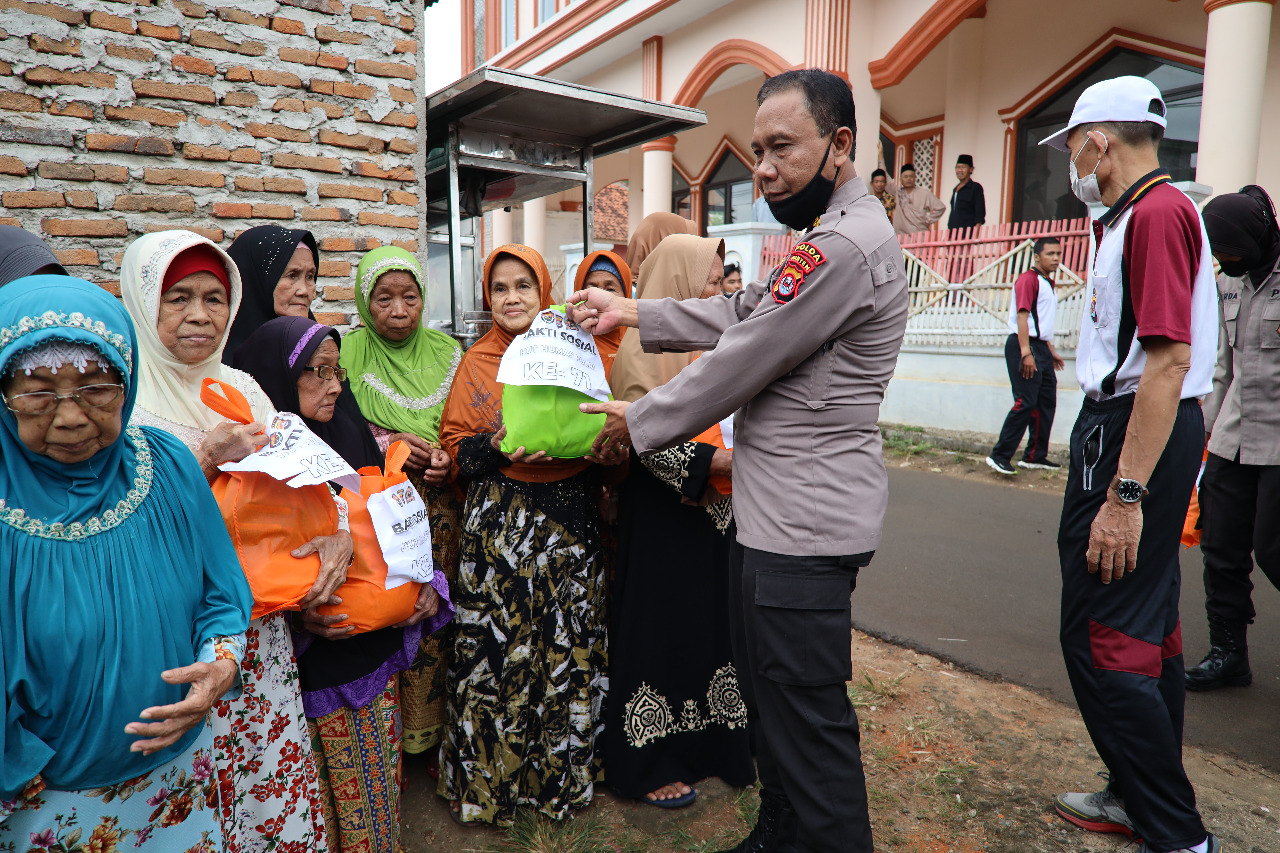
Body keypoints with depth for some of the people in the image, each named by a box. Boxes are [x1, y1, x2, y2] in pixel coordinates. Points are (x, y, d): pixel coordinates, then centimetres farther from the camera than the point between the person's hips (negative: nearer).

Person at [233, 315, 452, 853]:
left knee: (375, 782, 16)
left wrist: (425, 583, -2)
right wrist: (295, 611, -23)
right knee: (317, 795, 9)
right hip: (307, 661, -4)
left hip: (375, 643, 4)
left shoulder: (351, 434, 2)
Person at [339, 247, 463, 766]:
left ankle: (434, 734, 20)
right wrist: (386, 445, -14)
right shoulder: (348, 352, 1)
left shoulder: (447, 352, 8)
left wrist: (450, 458, -8)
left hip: (438, 508, 2)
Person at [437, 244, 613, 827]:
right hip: (499, 522, -1)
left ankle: (565, 774, 26)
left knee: (570, 647, 5)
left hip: (571, 519, 1)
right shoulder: (477, 363, 6)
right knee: (498, 649, 2)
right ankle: (490, 781, 23)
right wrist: (498, 449, -14)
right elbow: (455, 444, 5)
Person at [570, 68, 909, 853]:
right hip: (788, 513, 11)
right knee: (772, 690, 22)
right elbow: (740, 314, 17)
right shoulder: (835, 236, 17)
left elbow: (737, 364, -18)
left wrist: (637, 422, -5)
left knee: (808, 716, 1)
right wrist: (631, 312, 13)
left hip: (805, 523, -11)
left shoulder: (844, 245, -20)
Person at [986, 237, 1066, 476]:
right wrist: (1026, 353, -25)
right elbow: (1022, 316, -18)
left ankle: (1035, 456, 17)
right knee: (1025, 403, -14)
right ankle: (1000, 456, -10)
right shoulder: (1029, 279, -9)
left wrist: (1051, 351, 27)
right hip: (1025, 347, -10)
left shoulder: (1047, 284, 21)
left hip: (1041, 348, 10)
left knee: (1046, 403, 9)